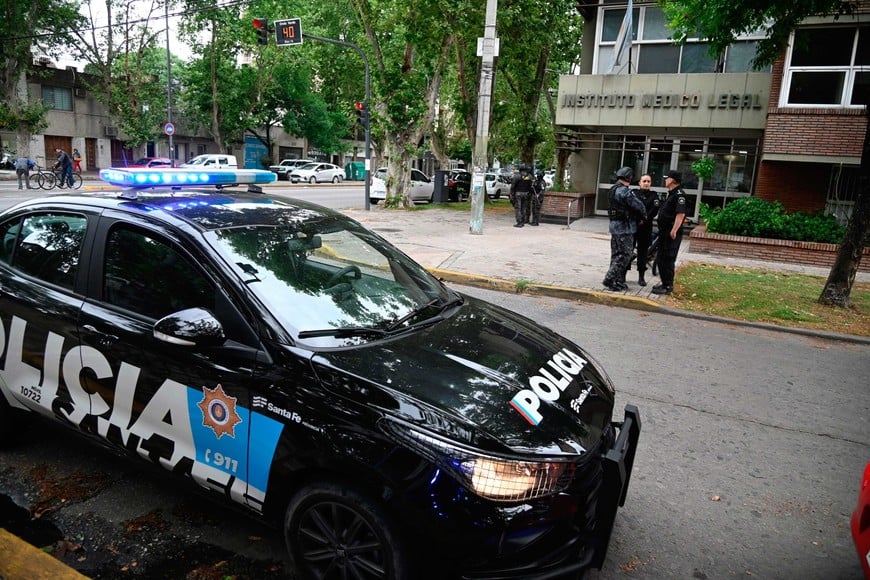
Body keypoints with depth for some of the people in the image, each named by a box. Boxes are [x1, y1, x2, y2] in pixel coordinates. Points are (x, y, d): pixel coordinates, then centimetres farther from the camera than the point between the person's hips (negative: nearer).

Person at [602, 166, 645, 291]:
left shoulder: (614, 189, 12)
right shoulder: (624, 191, -18)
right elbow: (638, 206, -16)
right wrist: (642, 215, 4)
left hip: (615, 225, 10)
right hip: (624, 227, -10)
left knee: (616, 255, 13)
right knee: (624, 255, -5)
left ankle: (618, 281, 19)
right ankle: (610, 280, -6)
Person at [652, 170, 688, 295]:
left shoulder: (679, 194, -15)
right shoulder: (671, 194, 17)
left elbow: (681, 214, -23)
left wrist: (674, 231, -26)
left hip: (671, 234, -10)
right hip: (664, 232, 10)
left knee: (667, 260, -5)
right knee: (660, 259, 16)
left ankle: (668, 286, 2)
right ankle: (665, 283, 25)